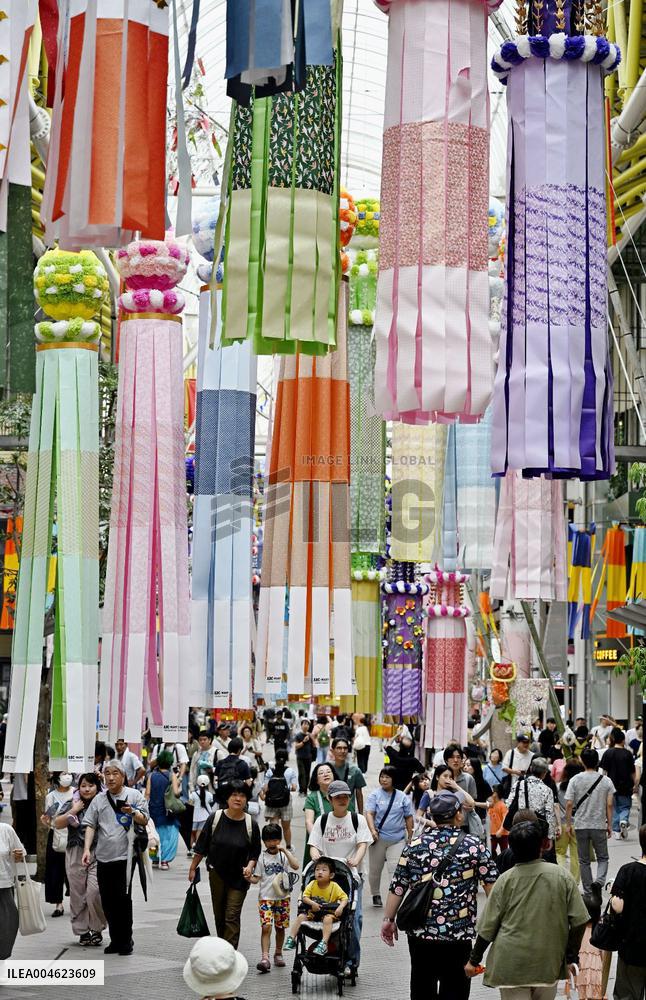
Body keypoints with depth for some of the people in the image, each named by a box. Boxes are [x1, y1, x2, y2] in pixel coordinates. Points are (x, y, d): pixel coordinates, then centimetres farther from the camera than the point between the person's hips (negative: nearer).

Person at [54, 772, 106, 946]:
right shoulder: (71, 804, 9)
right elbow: (57, 824, 2)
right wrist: (73, 810, -7)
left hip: (98, 854, -2)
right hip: (76, 854, 2)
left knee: (95, 892, -13)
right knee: (78, 894, 6)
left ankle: (97, 929, 4)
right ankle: (82, 931, 17)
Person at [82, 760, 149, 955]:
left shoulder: (135, 796, 4)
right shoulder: (99, 799, 12)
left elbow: (144, 821, 1)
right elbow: (90, 825, 9)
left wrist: (132, 812, -19)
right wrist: (87, 849, -2)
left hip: (125, 857, -4)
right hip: (103, 858, 4)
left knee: (123, 899, -7)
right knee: (107, 901, 7)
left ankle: (126, 940, 4)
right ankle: (115, 939, 17)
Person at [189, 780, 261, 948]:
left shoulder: (250, 824, -8)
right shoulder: (215, 818, -7)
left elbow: (255, 852, 2)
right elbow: (202, 846, 2)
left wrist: (250, 866, -16)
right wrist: (193, 868, 5)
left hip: (239, 878, -2)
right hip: (217, 874, 2)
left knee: (232, 917, -8)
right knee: (219, 915, 14)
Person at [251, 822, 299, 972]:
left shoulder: (284, 854, 3)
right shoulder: (261, 857, 3)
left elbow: (295, 867, -15)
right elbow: (257, 878, 4)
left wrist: (285, 850, -17)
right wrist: (248, 877, -17)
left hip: (282, 897, 1)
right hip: (265, 897, -1)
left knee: (280, 927, 10)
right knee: (266, 927, -14)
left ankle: (278, 954, 28)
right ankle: (265, 958, -19)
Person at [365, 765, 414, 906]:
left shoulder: (402, 797, 3)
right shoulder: (375, 795, -2)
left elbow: (408, 818, 9)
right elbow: (369, 814, -10)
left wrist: (410, 837, 8)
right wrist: (372, 830, -25)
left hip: (397, 839, 0)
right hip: (378, 838, 0)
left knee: (395, 868, -9)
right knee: (375, 869, 11)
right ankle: (376, 895, 29)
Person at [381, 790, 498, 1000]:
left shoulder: (414, 846, 1)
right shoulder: (474, 846, -4)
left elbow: (397, 888, 2)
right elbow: (492, 885, -3)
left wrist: (388, 919, 11)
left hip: (420, 932, 2)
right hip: (458, 934, -2)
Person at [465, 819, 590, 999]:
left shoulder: (506, 880, -5)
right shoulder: (562, 876, -3)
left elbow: (488, 927, -1)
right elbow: (579, 921, -2)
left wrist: (474, 960, 11)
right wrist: (571, 957, 9)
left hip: (511, 966, -1)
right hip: (549, 964, 2)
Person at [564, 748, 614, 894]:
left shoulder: (575, 780, -5)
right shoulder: (606, 780, -4)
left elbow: (569, 804, -8)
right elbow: (609, 805, -5)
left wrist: (568, 824, 2)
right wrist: (609, 824, 5)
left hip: (580, 825, 0)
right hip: (599, 826, 0)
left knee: (584, 861, 12)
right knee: (602, 858, 13)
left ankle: (588, 891, 14)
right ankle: (599, 881, -13)